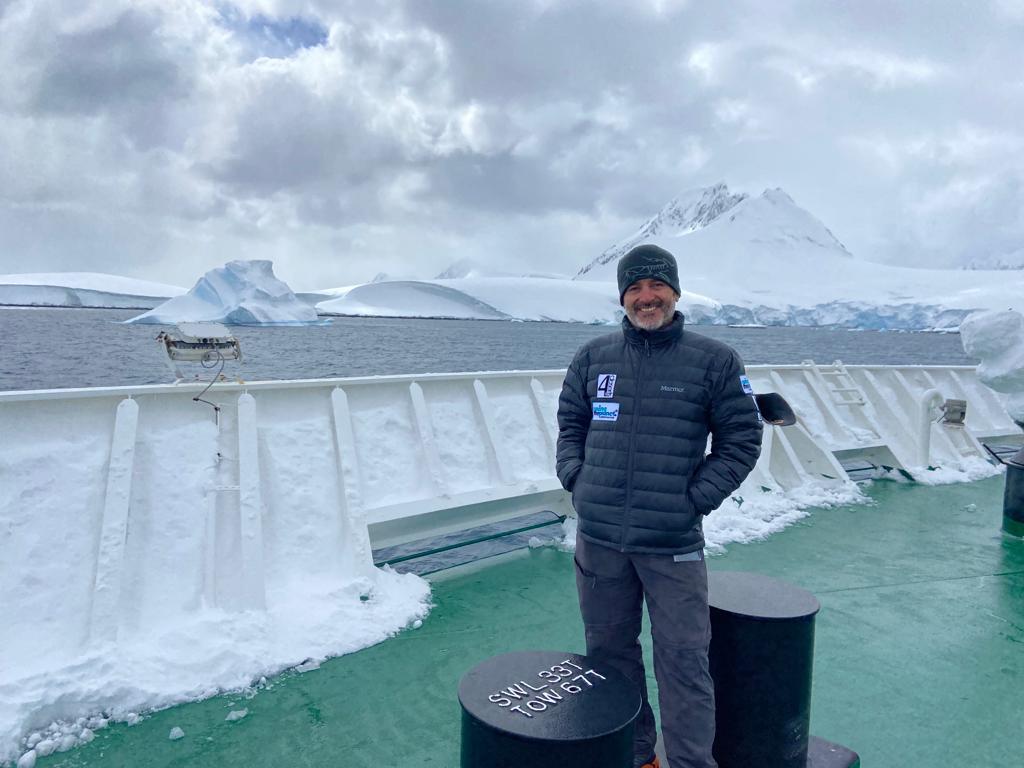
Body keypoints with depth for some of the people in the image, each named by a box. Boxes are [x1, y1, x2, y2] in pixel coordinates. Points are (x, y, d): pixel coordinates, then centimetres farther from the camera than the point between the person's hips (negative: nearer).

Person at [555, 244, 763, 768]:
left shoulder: (714, 360, -2)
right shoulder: (593, 356, 7)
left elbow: (742, 439, 1)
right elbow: (570, 422, 17)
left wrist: (696, 498, -6)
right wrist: (575, 478, 4)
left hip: (673, 543, -3)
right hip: (597, 538, 4)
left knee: (683, 659, 2)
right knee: (608, 651, 15)